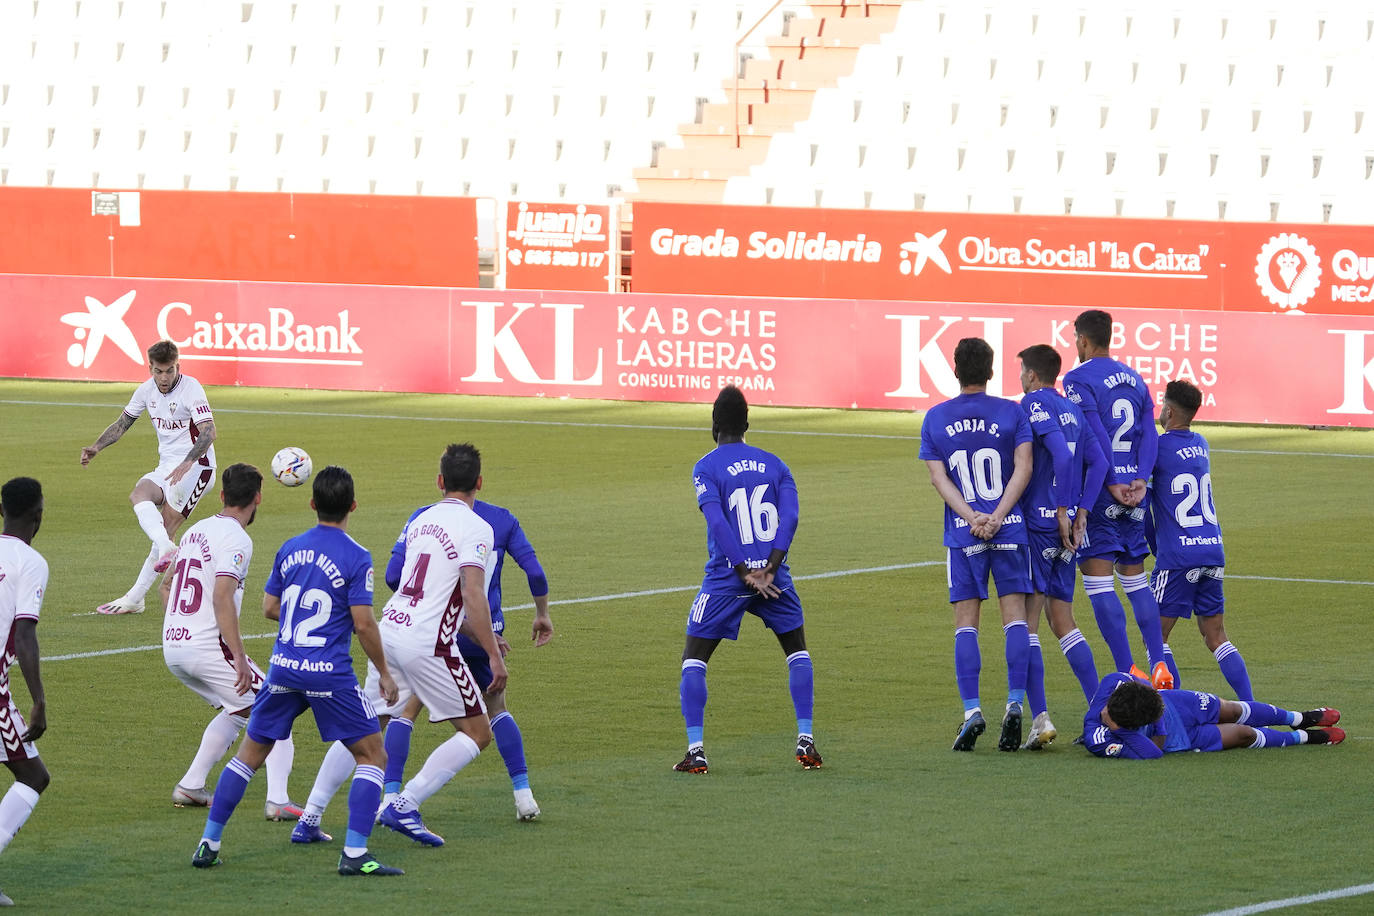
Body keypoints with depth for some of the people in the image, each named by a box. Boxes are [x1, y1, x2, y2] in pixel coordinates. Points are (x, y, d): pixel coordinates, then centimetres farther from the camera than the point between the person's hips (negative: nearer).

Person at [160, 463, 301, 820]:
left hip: (172, 648, 8)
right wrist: (240, 658, -24)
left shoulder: (196, 531, 15)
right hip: (209, 648, -8)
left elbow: (166, 584, 26)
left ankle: (190, 787, 22)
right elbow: (222, 597, -23)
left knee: (238, 710, 27)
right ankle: (277, 800, -12)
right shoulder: (236, 539, -12)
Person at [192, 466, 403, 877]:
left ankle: (208, 844, 16)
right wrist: (384, 674, -1)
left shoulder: (290, 549, 6)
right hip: (329, 673, -5)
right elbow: (363, 624, -12)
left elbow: (269, 608, 14)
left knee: (249, 753, 17)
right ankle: (354, 854, -5)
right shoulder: (356, 557, -10)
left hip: (284, 667, 5)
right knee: (372, 755, 6)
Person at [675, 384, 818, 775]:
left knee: (693, 659, 7)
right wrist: (768, 569, -10)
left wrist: (745, 574, -13)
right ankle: (805, 740, 9)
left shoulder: (706, 468, -1)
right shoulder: (774, 464, 11)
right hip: (773, 577, 3)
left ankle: (695, 750, -5)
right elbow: (790, 515, -3)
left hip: (725, 578, -3)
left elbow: (718, 523, -13)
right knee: (797, 651, 20)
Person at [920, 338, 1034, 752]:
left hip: (963, 532, 1)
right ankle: (1015, 704, -8)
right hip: (1010, 528, 0)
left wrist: (972, 517, -7)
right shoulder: (1011, 413, 2)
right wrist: (997, 516, -10)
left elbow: (938, 477, -1)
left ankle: (971, 709, -8)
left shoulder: (935, 418, 5)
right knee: (1014, 614, 2)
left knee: (965, 621, 3)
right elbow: (1023, 468, -6)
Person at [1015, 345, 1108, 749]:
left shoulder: (1034, 404, -8)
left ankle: (1040, 718, -12)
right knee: (1062, 619, 15)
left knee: (1027, 621, -4)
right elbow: (1097, 461, 7)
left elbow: (1062, 454, -21)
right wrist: (1080, 513, 3)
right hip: (1065, 527, 8)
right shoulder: (1071, 409, 15)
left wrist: (1063, 512, -16)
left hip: (1038, 524, -8)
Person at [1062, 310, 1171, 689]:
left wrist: (1113, 484, -17)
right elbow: (1150, 433, 4)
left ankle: (1127, 672, -10)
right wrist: (1139, 480, -6)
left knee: (1098, 583, -3)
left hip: (1100, 491, -7)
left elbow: (1096, 435, -16)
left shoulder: (1079, 379, -6)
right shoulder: (1134, 378, 15)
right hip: (1134, 491, 7)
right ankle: (1158, 664, 4)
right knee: (1135, 579, 15)